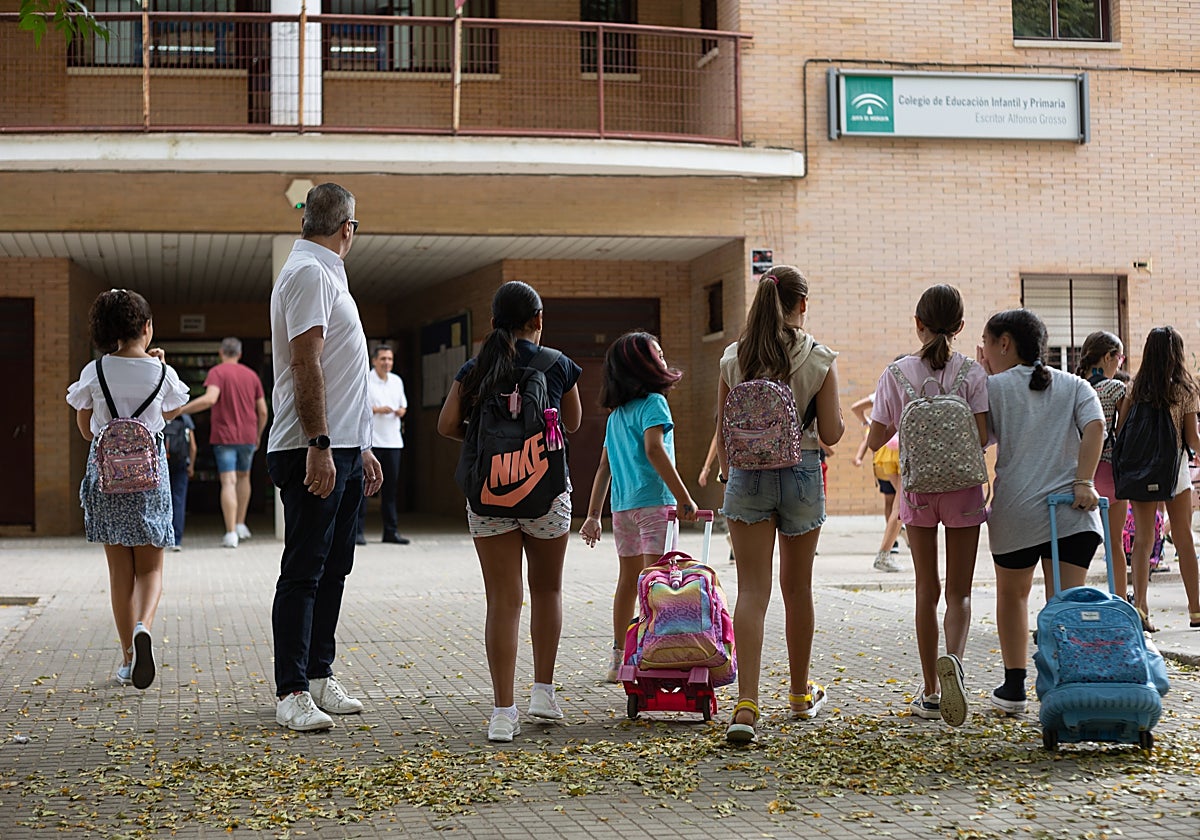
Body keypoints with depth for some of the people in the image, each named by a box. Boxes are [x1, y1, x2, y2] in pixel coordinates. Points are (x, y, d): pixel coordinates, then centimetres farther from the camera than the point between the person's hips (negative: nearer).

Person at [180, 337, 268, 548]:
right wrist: (258, 435, 23)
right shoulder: (251, 375, 9)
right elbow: (263, 411, 9)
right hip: (248, 436, 4)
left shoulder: (217, 372, -6)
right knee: (243, 477, 22)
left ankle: (231, 533, -12)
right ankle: (240, 524, 24)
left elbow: (210, 398, -23)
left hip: (224, 436, -4)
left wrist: (180, 410, -19)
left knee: (228, 482, -6)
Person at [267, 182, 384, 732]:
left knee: (333, 568, 13)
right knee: (303, 572, -7)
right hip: (314, 451, -10)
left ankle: (319, 677, 20)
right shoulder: (308, 273, -11)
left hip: (342, 449, 10)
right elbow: (305, 363, -19)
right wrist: (319, 446, -24)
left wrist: (362, 447, 24)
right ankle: (291, 693, -5)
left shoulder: (327, 274, 21)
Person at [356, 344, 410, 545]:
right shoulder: (365, 380, -2)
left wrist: (402, 410, 2)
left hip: (393, 440, 6)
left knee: (391, 485, 6)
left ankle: (390, 530, 10)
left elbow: (403, 404, 26)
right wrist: (377, 409, -18)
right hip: (370, 440, -5)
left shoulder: (397, 381, 16)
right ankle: (358, 530, -4)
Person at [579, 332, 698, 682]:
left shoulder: (616, 414, 15)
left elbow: (604, 466, 16)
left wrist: (593, 515, 17)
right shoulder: (653, 402, -8)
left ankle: (618, 658, 21)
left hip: (622, 507, 8)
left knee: (628, 580, 15)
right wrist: (684, 497, -22)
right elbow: (654, 449, -22)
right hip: (653, 502, -8)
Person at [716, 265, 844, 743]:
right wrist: (840, 417, 17)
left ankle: (746, 704, -17)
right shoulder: (820, 359, -5)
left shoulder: (734, 357, 0)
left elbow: (723, 429, 6)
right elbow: (831, 434, -5)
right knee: (797, 588, 15)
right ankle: (800, 694, 30)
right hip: (801, 474, -1)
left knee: (752, 591, -3)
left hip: (747, 473, 1)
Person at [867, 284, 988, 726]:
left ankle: (929, 691, 14)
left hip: (917, 487, 1)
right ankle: (952, 659, -26)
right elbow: (982, 437, -13)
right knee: (959, 591, 4)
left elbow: (875, 440, 0)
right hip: (962, 489, -1)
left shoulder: (896, 374, -3)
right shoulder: (973, 373, -6)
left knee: (927, 590, 11)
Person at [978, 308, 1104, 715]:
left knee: (1012, 595, 19)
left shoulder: (993, 387, 4)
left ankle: (1014, 688, 22)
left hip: (1015, 512, -1)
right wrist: (1084, 482, -10)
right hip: (1072, 510, 2)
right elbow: (1095, 426, -4)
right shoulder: (1076, 386, 12)